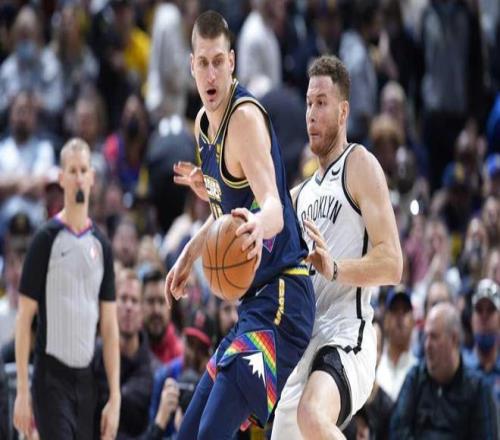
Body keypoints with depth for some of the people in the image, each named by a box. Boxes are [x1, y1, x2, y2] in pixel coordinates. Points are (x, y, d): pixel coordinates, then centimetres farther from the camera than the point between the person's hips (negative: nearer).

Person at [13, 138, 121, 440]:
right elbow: (24, 319, -4)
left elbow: (110, 326, 10)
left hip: (86, 380, 5)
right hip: (51, 378, -5)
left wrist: (115, 397, 4)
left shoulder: (102, 245, 9)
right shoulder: (46, 240, -4)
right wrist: (22, 392, -9)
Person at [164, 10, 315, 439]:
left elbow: (274, 208, -30)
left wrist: (259, 225, -51)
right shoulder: (203, 124, 11)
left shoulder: (245, 117, -16)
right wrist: (189, 255, 25)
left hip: (280, 300, -10)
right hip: (251, 303, 10)